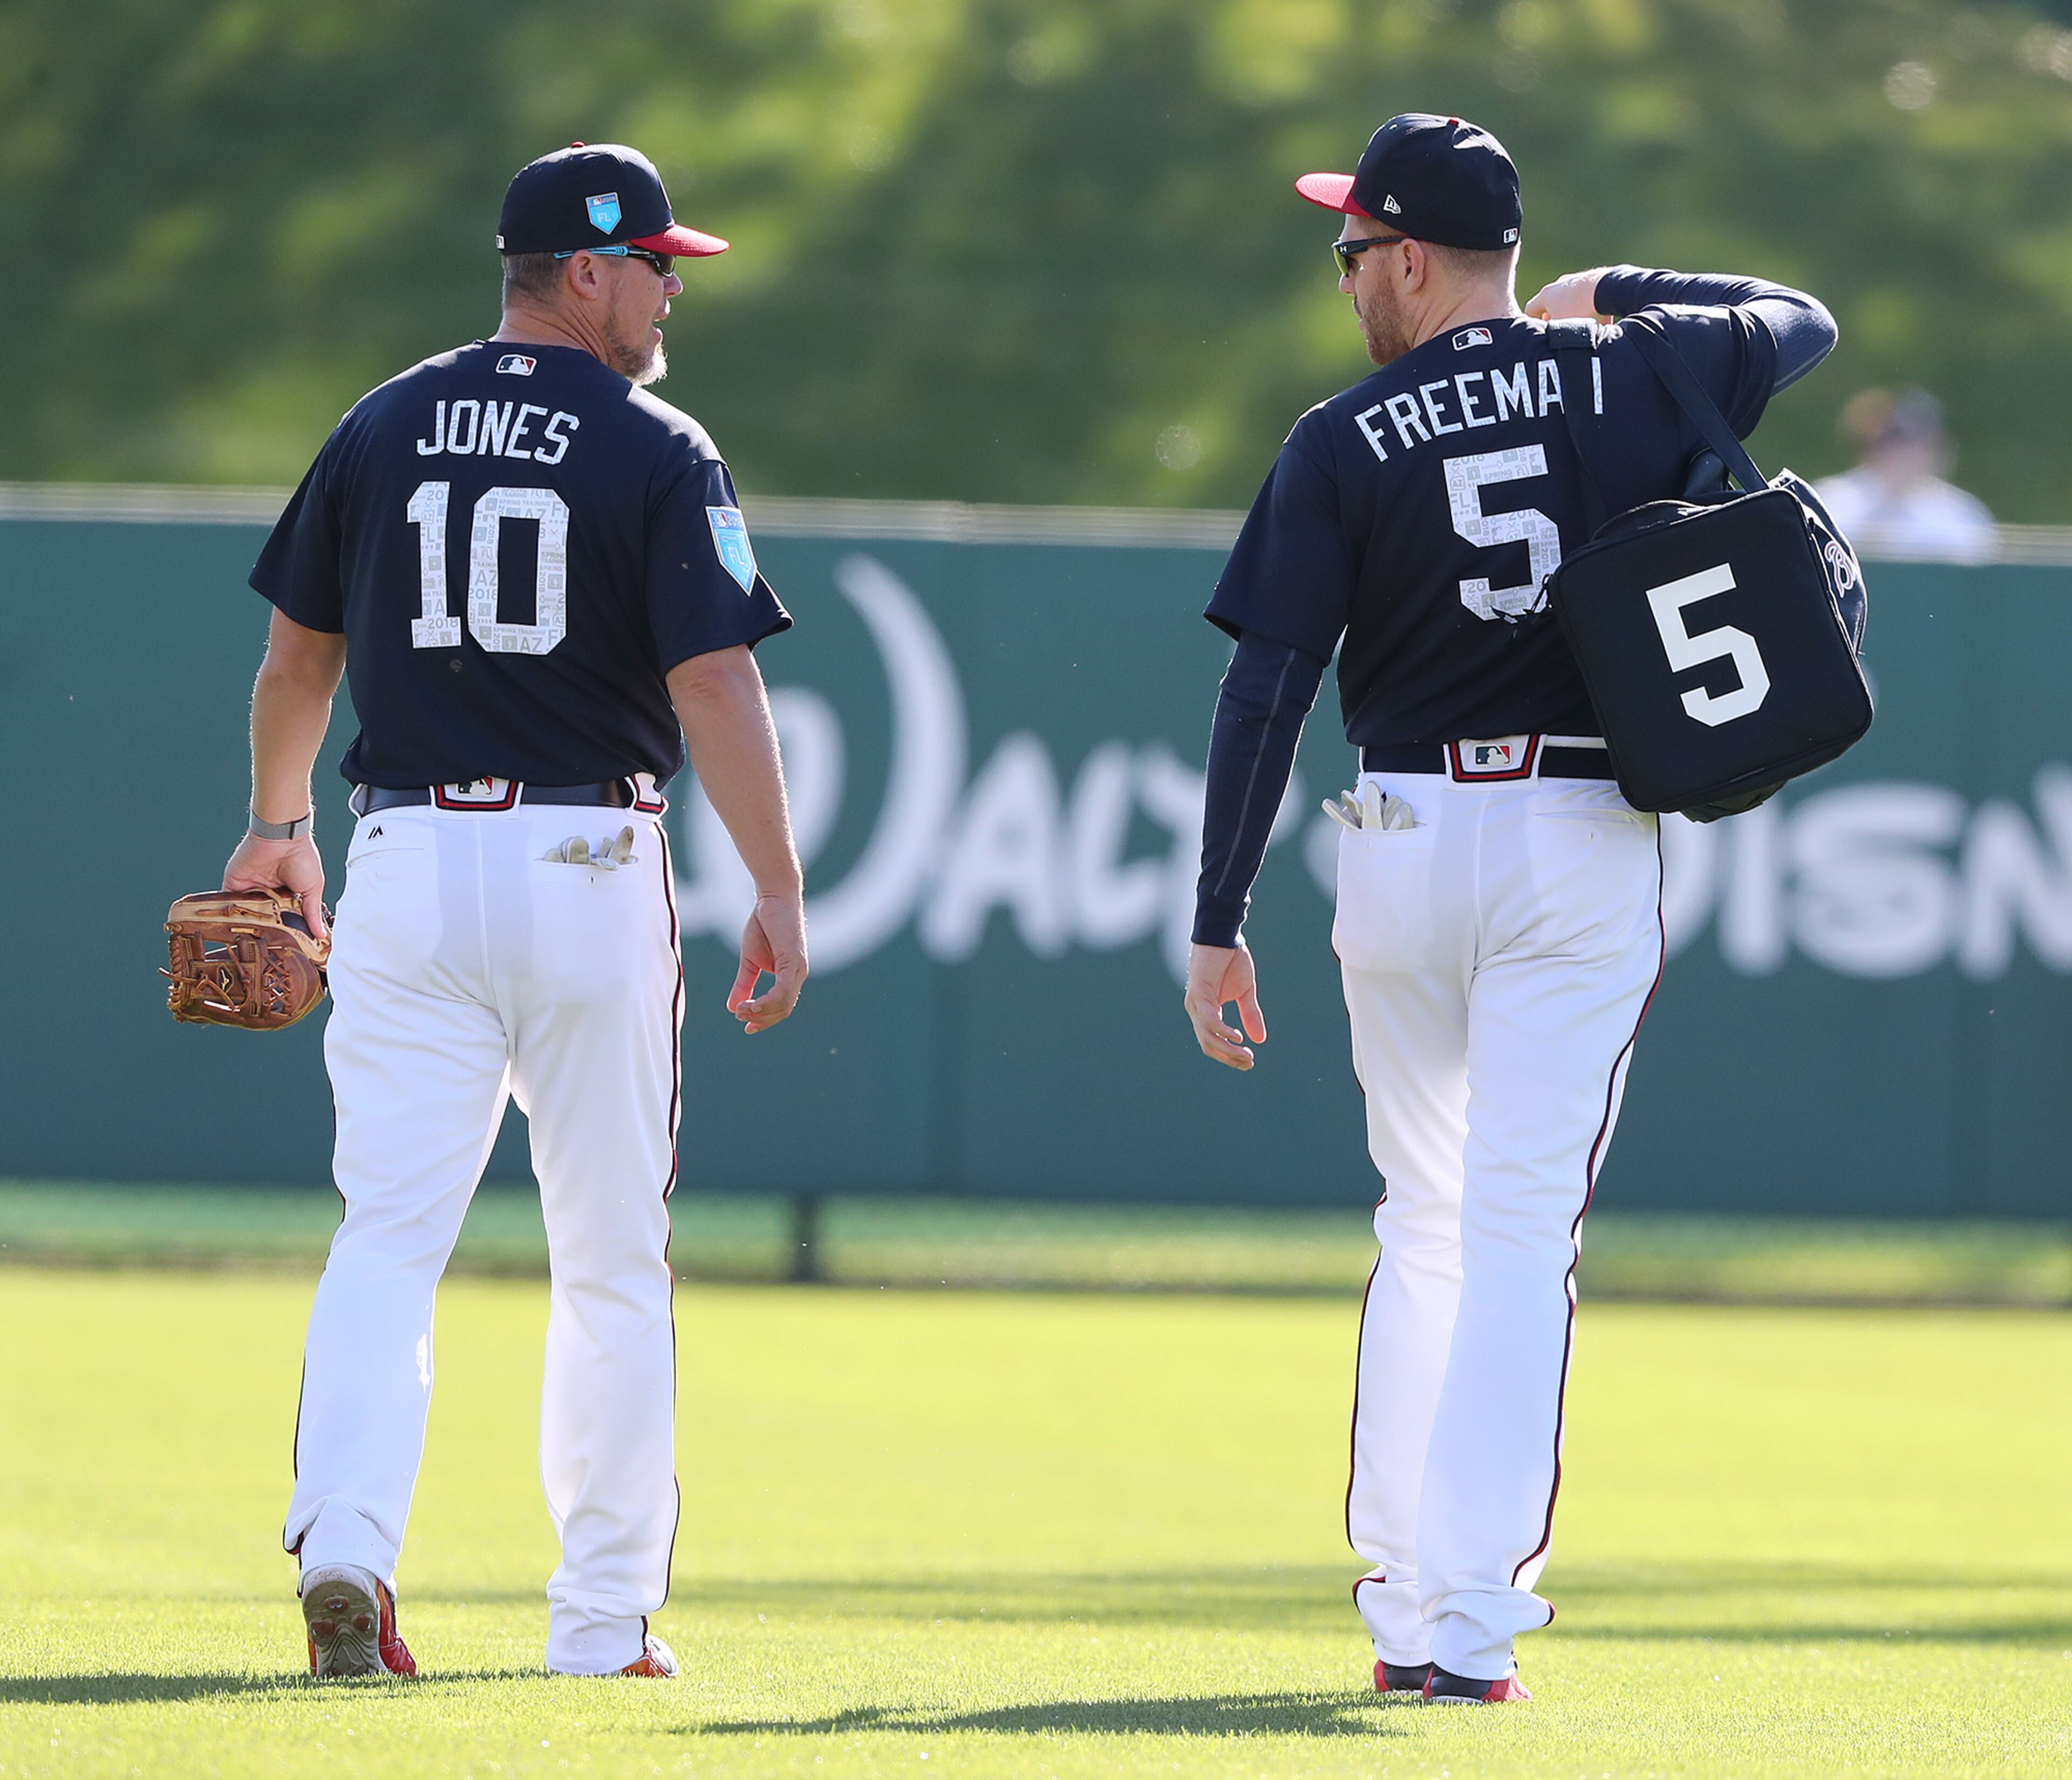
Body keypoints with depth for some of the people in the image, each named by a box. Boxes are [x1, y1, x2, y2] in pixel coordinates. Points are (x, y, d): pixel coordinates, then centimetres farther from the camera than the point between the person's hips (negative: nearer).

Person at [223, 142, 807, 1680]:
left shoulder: (384, 429, 7)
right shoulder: (660, 456, -6)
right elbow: (716, 687, -14)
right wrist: (780, 897, -12)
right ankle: (606, 1622, 12)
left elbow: (299, 654, 16)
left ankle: (345, 1542, -21)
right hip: (590, 860, -3)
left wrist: (278, 825, 31)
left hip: (408, 862, 3)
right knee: (613, 1260, 9)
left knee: (389, 1235, 0)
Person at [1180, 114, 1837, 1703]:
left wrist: (1219, 926, -6)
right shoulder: (1630, 383, 0)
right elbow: (1803, 321, 20)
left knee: (1423, 1225, 18)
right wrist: (1622, 297, 31)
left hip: (1403, 842, 0)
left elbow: (1268, 691, -9)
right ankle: (1466, 1625, -11)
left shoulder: (1343, 445, -5)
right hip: (1585, 842, 0)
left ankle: (1401, 1601, 20)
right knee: (1519, 1236, -3)